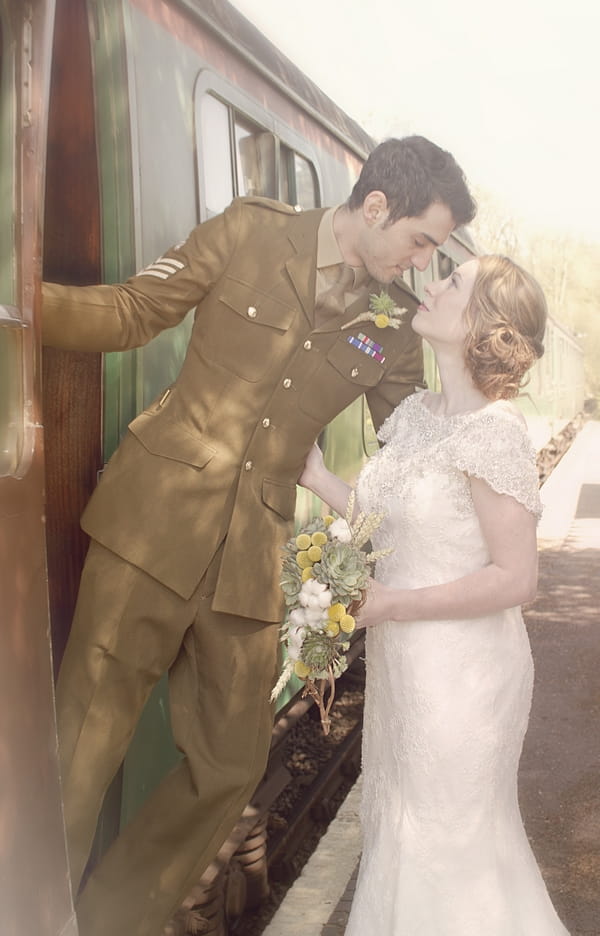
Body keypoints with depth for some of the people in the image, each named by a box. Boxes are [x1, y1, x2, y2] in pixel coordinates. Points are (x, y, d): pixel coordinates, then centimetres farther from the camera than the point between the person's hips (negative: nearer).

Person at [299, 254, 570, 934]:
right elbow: (393, 524, 5)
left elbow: (515, 578, -22)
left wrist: (387, 604, -20)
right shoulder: (417, 412, 3)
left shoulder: (492, 430, -21)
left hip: (460, 669, -7)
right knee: (400, 829, 24)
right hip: (403, 661, 8)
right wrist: (317, 479, 3)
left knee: (446, 842, 14)